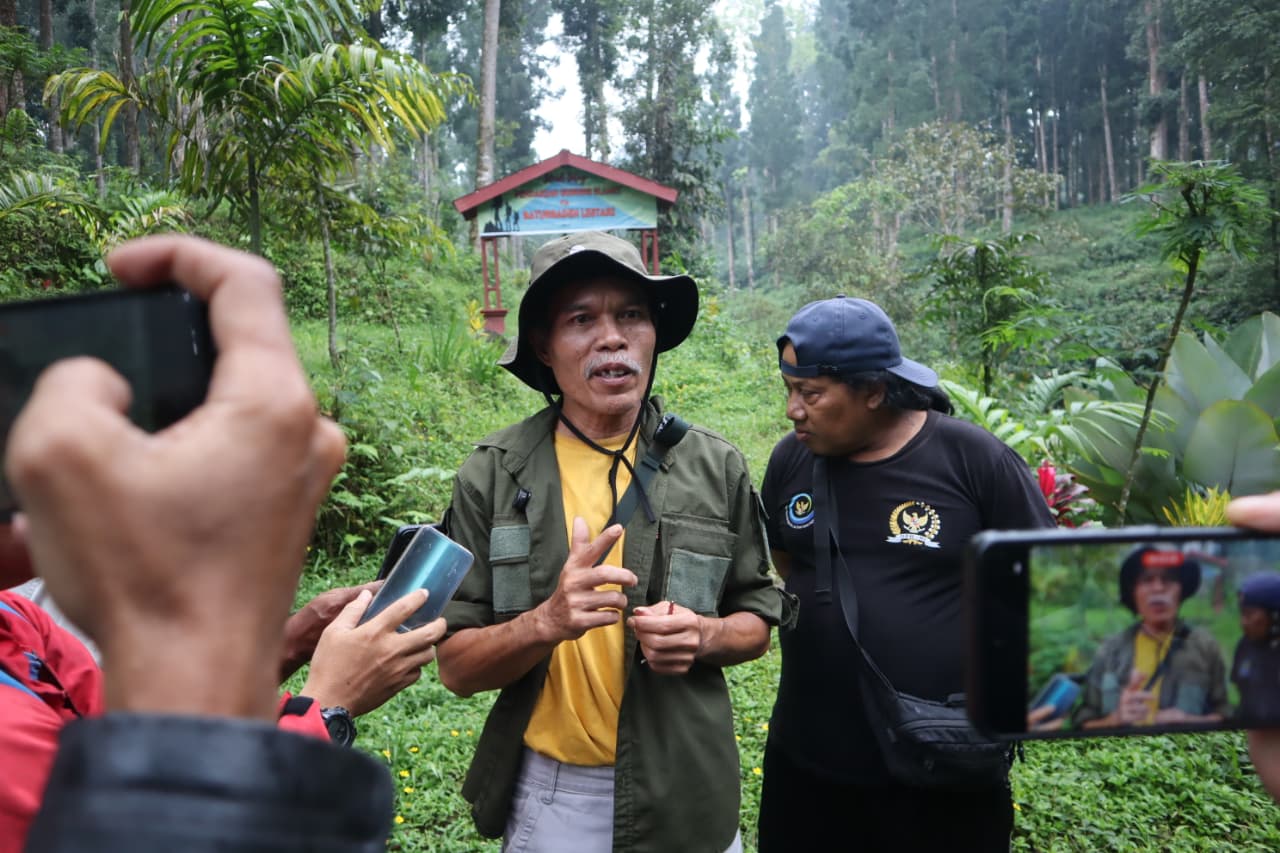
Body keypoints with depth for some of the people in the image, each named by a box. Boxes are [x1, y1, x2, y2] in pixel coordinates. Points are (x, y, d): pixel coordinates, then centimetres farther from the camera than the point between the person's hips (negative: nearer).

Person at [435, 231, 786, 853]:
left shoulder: (716, 467, -5)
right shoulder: (493, 475, -9)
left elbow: (755, 623, 4)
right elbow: (457, 667, -8)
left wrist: (704, 637, -17)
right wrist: (547, 622, -26)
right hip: (548, 791, -1)